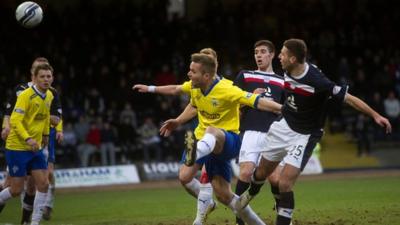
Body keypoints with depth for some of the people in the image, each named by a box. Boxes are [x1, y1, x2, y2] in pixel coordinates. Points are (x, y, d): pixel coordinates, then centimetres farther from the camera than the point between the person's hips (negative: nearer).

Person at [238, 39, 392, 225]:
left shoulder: (316, 82, -32)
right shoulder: (288, 72, -10)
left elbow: (348, 98, -25)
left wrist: (375, 115, -26)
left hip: (305, 135, -6)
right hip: (284, 126, 6)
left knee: (285, 183, -18)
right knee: (262, 172, 22)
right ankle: (251, 193, 55)